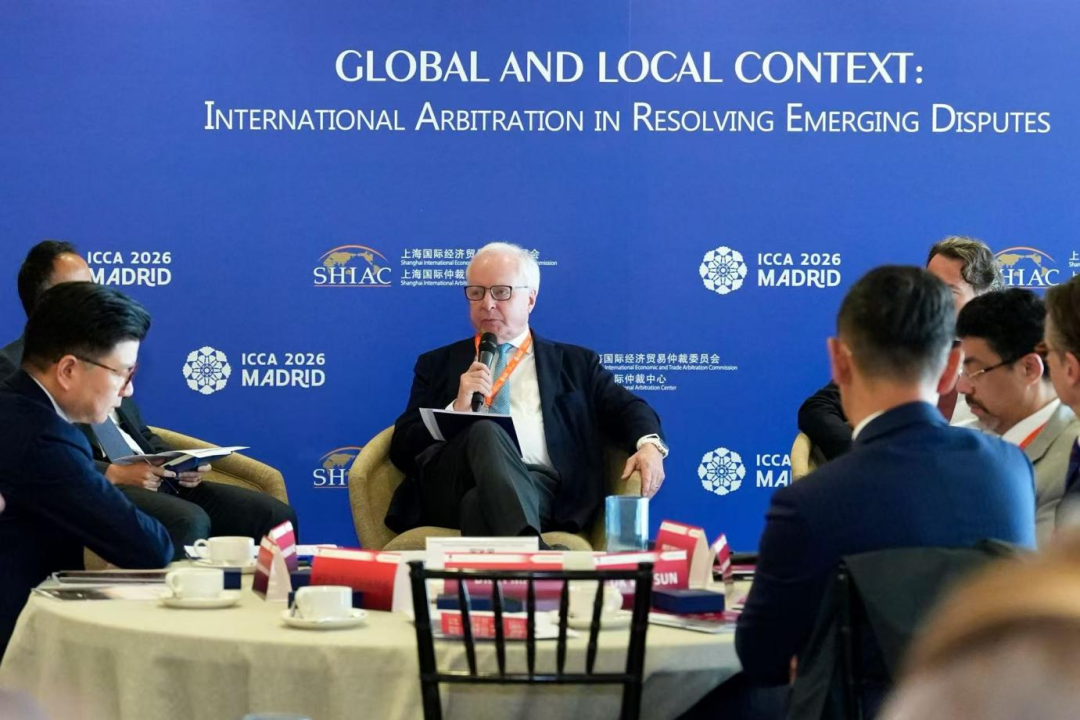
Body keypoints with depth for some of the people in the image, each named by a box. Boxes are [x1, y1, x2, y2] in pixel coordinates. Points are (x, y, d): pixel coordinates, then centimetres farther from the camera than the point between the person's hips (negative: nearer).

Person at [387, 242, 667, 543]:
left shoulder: (574, 363, 27)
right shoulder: (437, 365, 26)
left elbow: (629, 409, 14)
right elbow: (403, 449, 16)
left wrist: (648, 444, -9)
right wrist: (457, 408, -2)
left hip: (538, 490, -1)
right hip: (449, 489, 1)